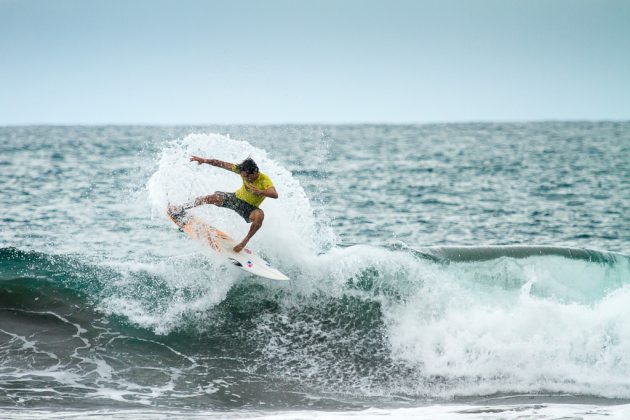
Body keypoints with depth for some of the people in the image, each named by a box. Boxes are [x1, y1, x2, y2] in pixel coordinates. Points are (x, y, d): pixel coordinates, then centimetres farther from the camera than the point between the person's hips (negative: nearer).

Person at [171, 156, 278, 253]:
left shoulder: (264, 180, -31)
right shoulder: (243, 170, -19)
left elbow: (275, 194, -48)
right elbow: (222, 164, -12)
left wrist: (260, 192, -64)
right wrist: (204, 160, -17)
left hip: (249, 208, -4)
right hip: (237, 198, 4)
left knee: (260, 215, -36)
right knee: (213, 198, -12)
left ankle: (245, 241, -22)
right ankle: (183, 208, 9)